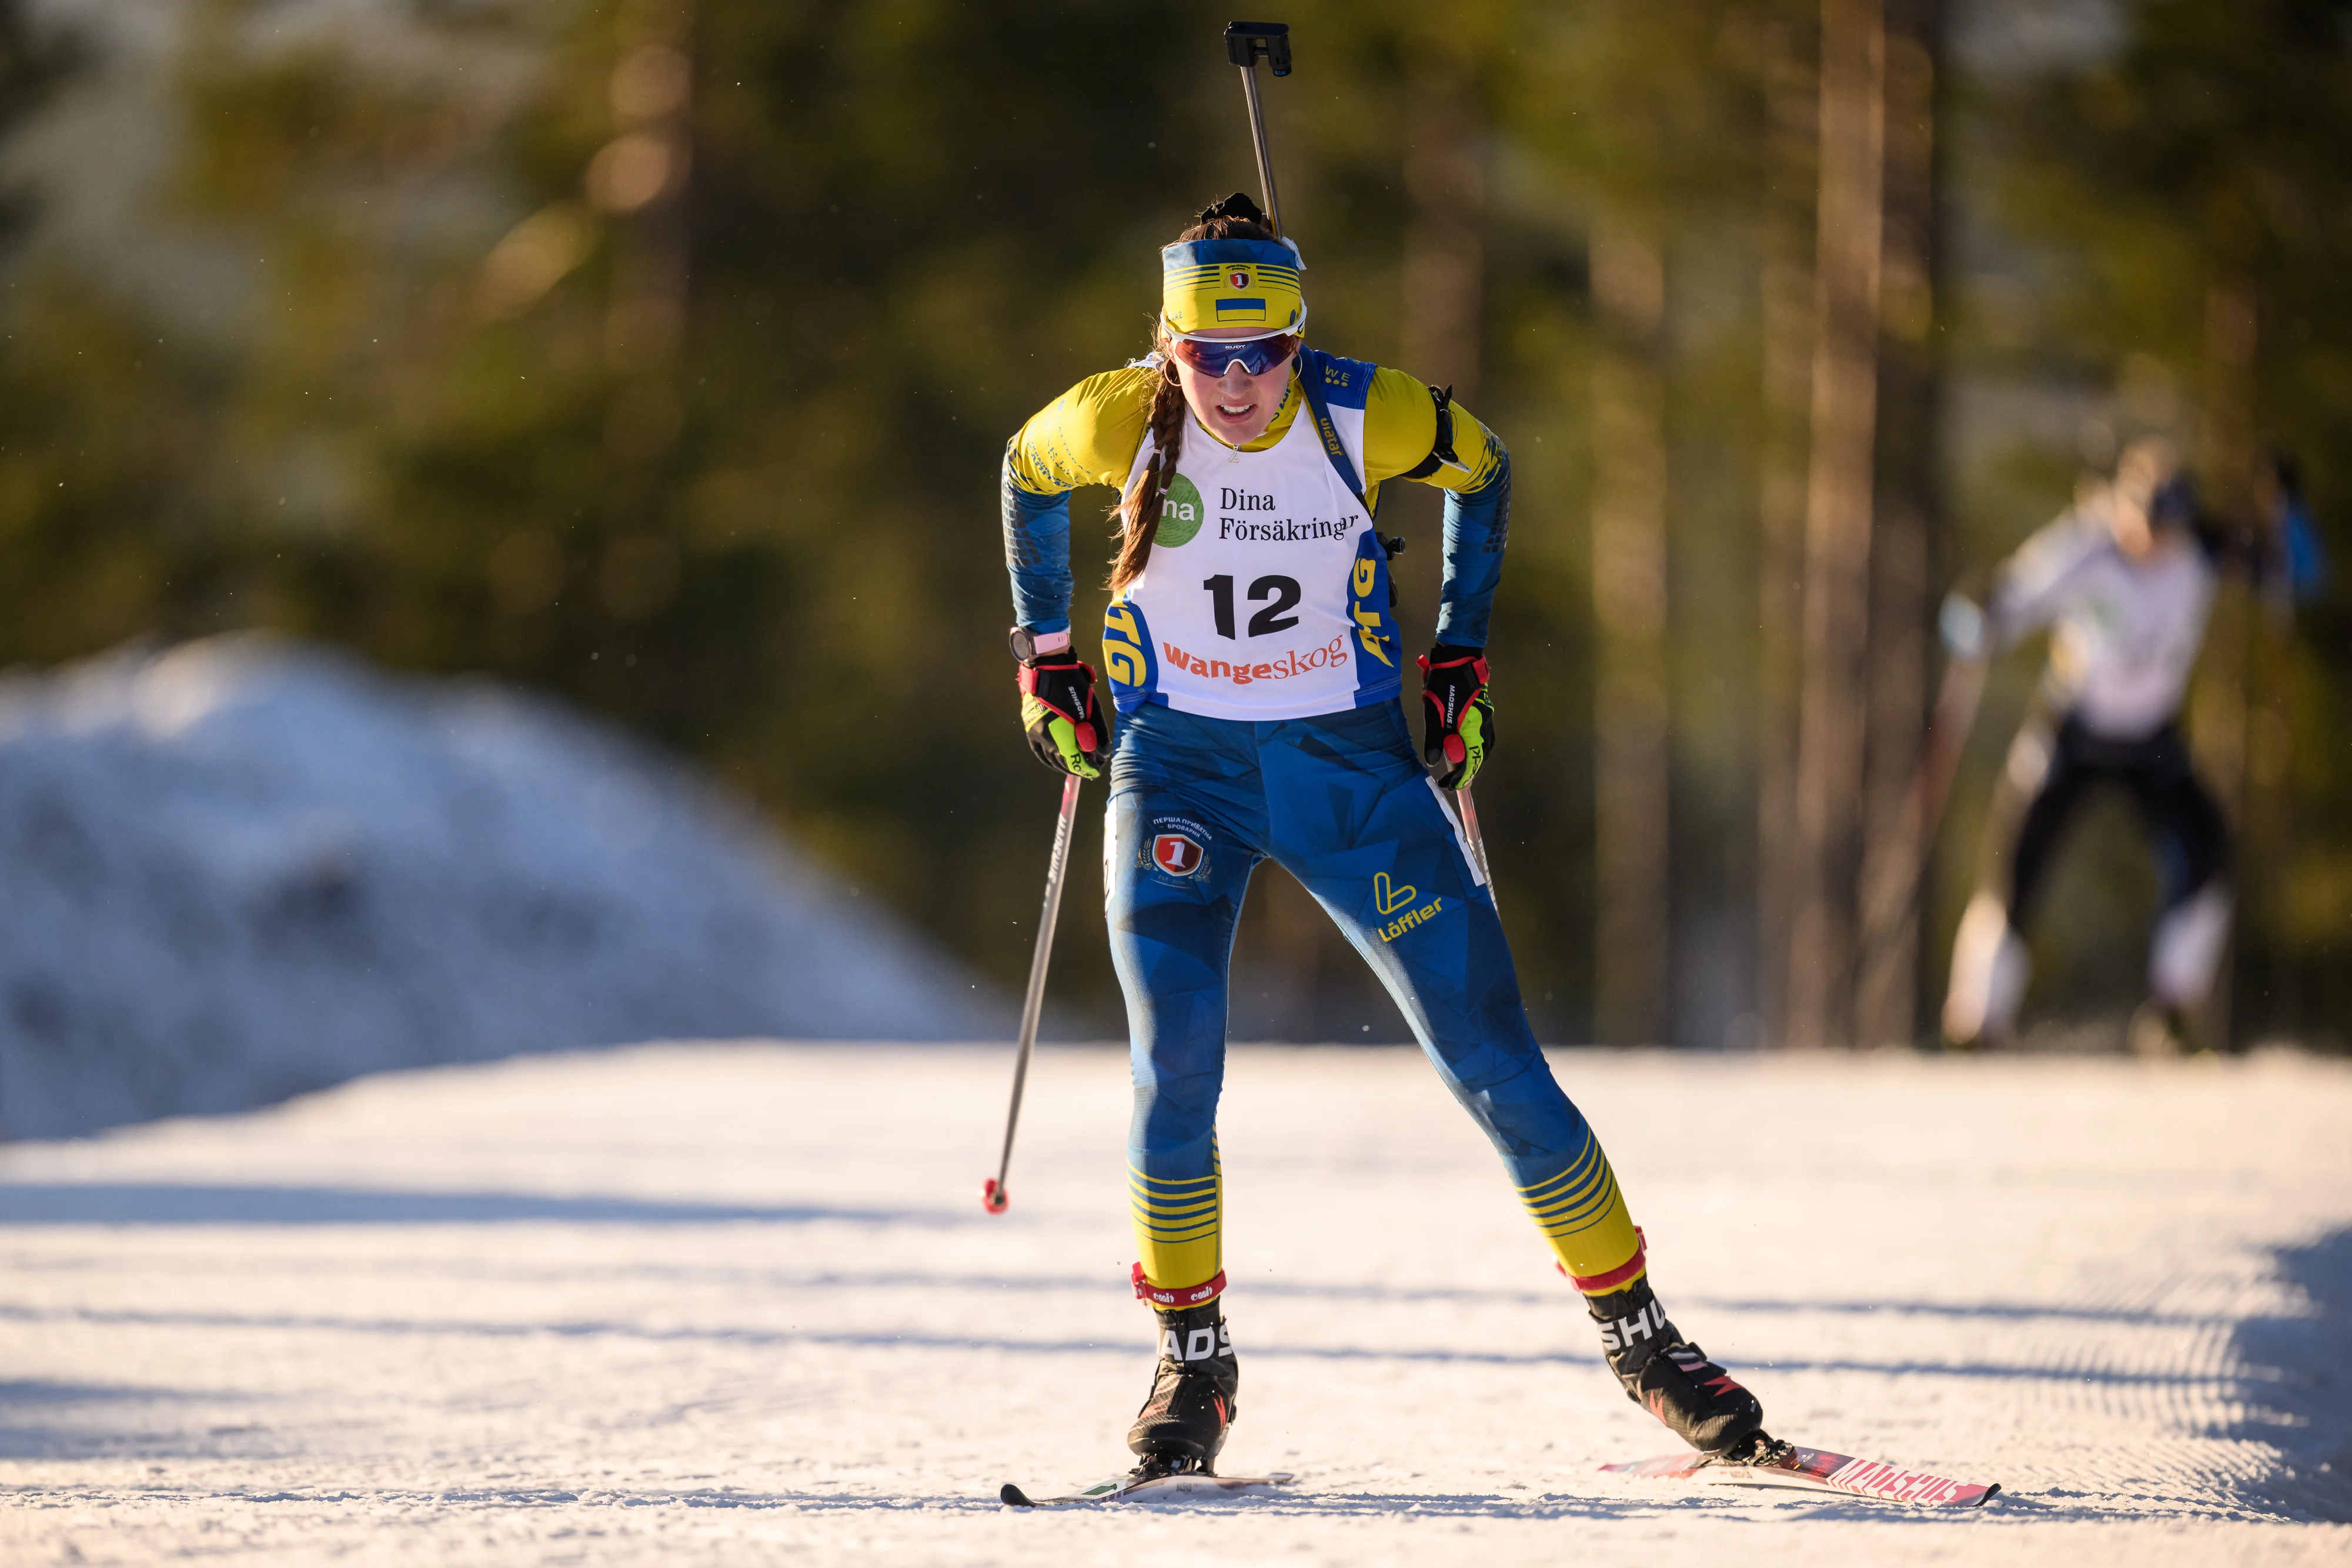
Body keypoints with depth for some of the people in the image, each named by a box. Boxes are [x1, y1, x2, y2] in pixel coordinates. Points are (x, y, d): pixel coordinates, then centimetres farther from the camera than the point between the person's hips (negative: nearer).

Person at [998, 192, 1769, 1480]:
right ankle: (1192, 1358, 0)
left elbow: (1482, 472, 7)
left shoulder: (1368, 418, -15)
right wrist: (1044, 655, 10)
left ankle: (1638, 1335, 10)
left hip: (1351, 760, 0)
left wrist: (1460, 653, 6)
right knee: (1176, 1061, -18)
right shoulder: (1118, 422, -15)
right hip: (1179, 769, 0)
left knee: (1495, 1064, -3)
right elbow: (1026, 476, 9)